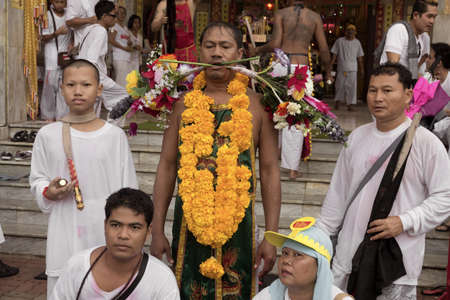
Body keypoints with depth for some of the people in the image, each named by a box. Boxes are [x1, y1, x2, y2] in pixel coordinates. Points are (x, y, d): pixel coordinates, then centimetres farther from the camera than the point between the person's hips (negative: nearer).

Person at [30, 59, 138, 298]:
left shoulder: (115, 135, -1)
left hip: (105, 230, 0)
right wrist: (48, 192, -10)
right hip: (65, 232, 1)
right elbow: (37, 180, 11)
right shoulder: (47, 135, 1)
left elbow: (127, 189, 4)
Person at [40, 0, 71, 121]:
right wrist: (57, 33, -21)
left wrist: (71, 44, 1)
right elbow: (44, 38, -4)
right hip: (52, 53, -3)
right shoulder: (47, 15, -3)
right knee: (51, 83, -4)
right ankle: (49, 114, 6)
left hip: (66, 53, 3)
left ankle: (62, 114, 2)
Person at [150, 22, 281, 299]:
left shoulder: (257, 105, -1)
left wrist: (271, 237, -2)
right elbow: (167, 167, 7)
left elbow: (270, 171, 0)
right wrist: (157, 231, 5)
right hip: (188, 222, 2)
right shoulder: (184, 104, 4)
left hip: (239, 221, -1)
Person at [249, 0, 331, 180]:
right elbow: (324, 50, 7)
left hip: (280, 65, 0)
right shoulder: (315, 17, 7)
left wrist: (257, 50, 9)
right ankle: (292, 168, 4)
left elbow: (275, 45, -8)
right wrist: (327, 72, 21)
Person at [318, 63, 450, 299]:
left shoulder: (427, 143, -7)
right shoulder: (357, 137, 6)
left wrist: (404, 222, -15)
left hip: (398, 259, -4)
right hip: (350, 252, 4)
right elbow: (338, 191, 12)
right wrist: (322, 235, 14)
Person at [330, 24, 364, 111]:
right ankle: (337, 102, 24)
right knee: (340, 85, 5)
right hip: (341, 68, -1)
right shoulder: (339, 41, 3)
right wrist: (330, 65, -4)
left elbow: (360, 57, 13)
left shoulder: (357, 42, 10)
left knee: (351, 86, -4)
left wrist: (361, 69, 9)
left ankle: (349, 105, 0)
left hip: (353, 68, 1)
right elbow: (334, 54, 3)